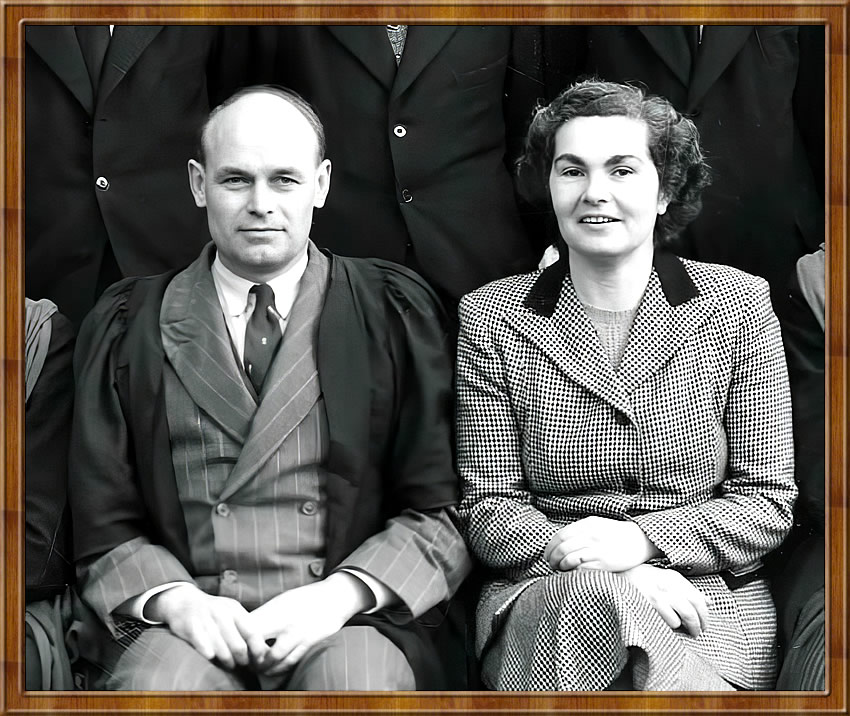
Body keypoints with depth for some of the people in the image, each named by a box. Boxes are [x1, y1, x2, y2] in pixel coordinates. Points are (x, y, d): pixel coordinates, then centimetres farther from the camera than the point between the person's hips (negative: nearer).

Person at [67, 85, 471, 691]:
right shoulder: (126, 327, 11)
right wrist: (175, 600, -11)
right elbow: (104, 528, 8)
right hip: (188, 620, 1)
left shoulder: (395, 312, 8)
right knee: (156, 681, -31)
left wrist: (341, 594, -12)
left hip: (348, 620, 0)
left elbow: (441, 511, 4)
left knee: (356, 678, -32)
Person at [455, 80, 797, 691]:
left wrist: (641, 540, -15)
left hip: (709, 599, 0)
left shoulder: (739, 304, 4)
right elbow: (488, 507, 2)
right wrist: (574, 552, -19)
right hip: (542, 594, 0)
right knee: (595, 599, -36)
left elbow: (769, 501, 2)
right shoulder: (492, 318, 5)